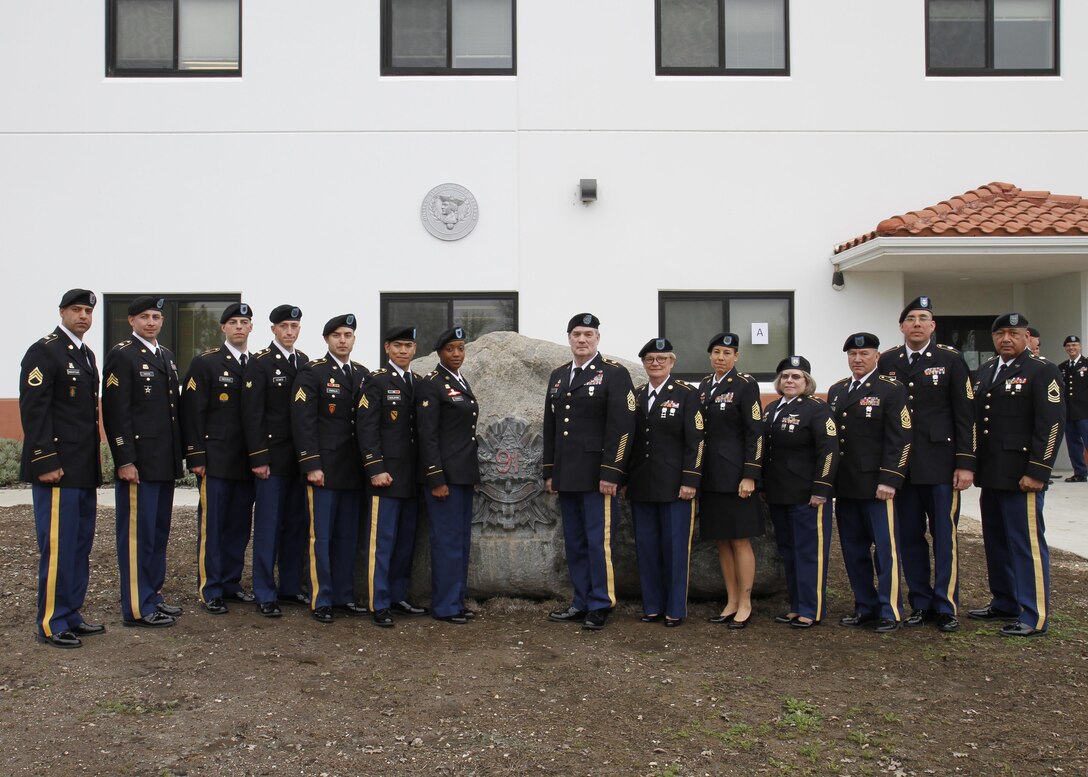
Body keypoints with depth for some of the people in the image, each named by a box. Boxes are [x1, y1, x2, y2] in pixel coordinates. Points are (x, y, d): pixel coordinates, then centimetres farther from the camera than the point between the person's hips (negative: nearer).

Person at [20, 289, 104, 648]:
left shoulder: (86, 355, 17)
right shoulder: (43, 352, -9)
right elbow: (34, 411, -16)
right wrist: (45, 462, -19)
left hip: (84, 470, 9)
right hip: (58, 469, -9)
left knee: (80, 546, 13)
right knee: (57, 547, -3)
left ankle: (71, 614, 23)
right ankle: (50, 624, 6)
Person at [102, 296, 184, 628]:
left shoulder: (166, 356, 16)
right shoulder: (121, 355, -8)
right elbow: (116, 412, -13)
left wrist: (178, 453, 15)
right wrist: (125, 460, -18)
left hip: (165, 462, 8)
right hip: (138, 462, -8)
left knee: (158, 532, 15)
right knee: (137, 534, -2)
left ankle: (153, 594, 26)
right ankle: (137, 607, 6)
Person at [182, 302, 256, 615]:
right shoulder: (206, 363, -2)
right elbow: (193, 412, -6)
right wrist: (196, 456, -11)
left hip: (247, 462, 4)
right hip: (216, 460, -4)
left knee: (240, 526, 10)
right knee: (211, 526, 1)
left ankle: (231, 582, 22)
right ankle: (209, 590, 10)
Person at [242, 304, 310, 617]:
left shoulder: (305, 362, 11)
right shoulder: (260, 362, -5)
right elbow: (252, 413, -10)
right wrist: (258, 458, -14)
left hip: (300, 458, 6)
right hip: (271, 458, -5)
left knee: (297, 524, 11)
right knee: (268, 526, 0)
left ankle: (290, 587, 22)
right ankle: (265, 594, 9)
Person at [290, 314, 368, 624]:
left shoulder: (362, 374, 13)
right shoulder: (312, 372, -4)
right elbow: (302, 422, -9)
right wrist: (311, 465, -15)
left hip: (354, 471, 5)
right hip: (323, 469, -5)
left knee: (348, 537, 11)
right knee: (321, 537, 1)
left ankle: (343, 596, 20)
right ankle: (321, 601, 9)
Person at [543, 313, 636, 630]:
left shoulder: (615, 374, -4)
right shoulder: (558, 375, 15)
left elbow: (622, 426, -11)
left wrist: (610, 473, -16)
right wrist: (549, 472, 14)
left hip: (597, 476, -6)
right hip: (566, 476, 6)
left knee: (598, 542, -2)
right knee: (574, 544, 11)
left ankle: (600, 607, 8)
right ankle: (581, 602, 21)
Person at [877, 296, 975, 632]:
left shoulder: (950, 359, 0)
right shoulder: (886, 362, 7)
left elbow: (965, 414, -2)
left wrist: (965, 463, -8)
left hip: (940, 463, -2)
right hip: (900, 464, 3)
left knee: (945, 536, 2)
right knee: (909, 537, 8)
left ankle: (946, 607, 13)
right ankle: (920, 603, 19)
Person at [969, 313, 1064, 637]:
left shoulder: (1042, 371, -5)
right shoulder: (984, 373, 16)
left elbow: (1052, 424, -12)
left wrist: (1037, 472, -17)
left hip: (1021, 476, -7)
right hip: (990, 476, 7)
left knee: (1027, 544, -3)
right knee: (996, 543, 15)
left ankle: (1034, 617, 4)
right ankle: (1004, 604, 28)